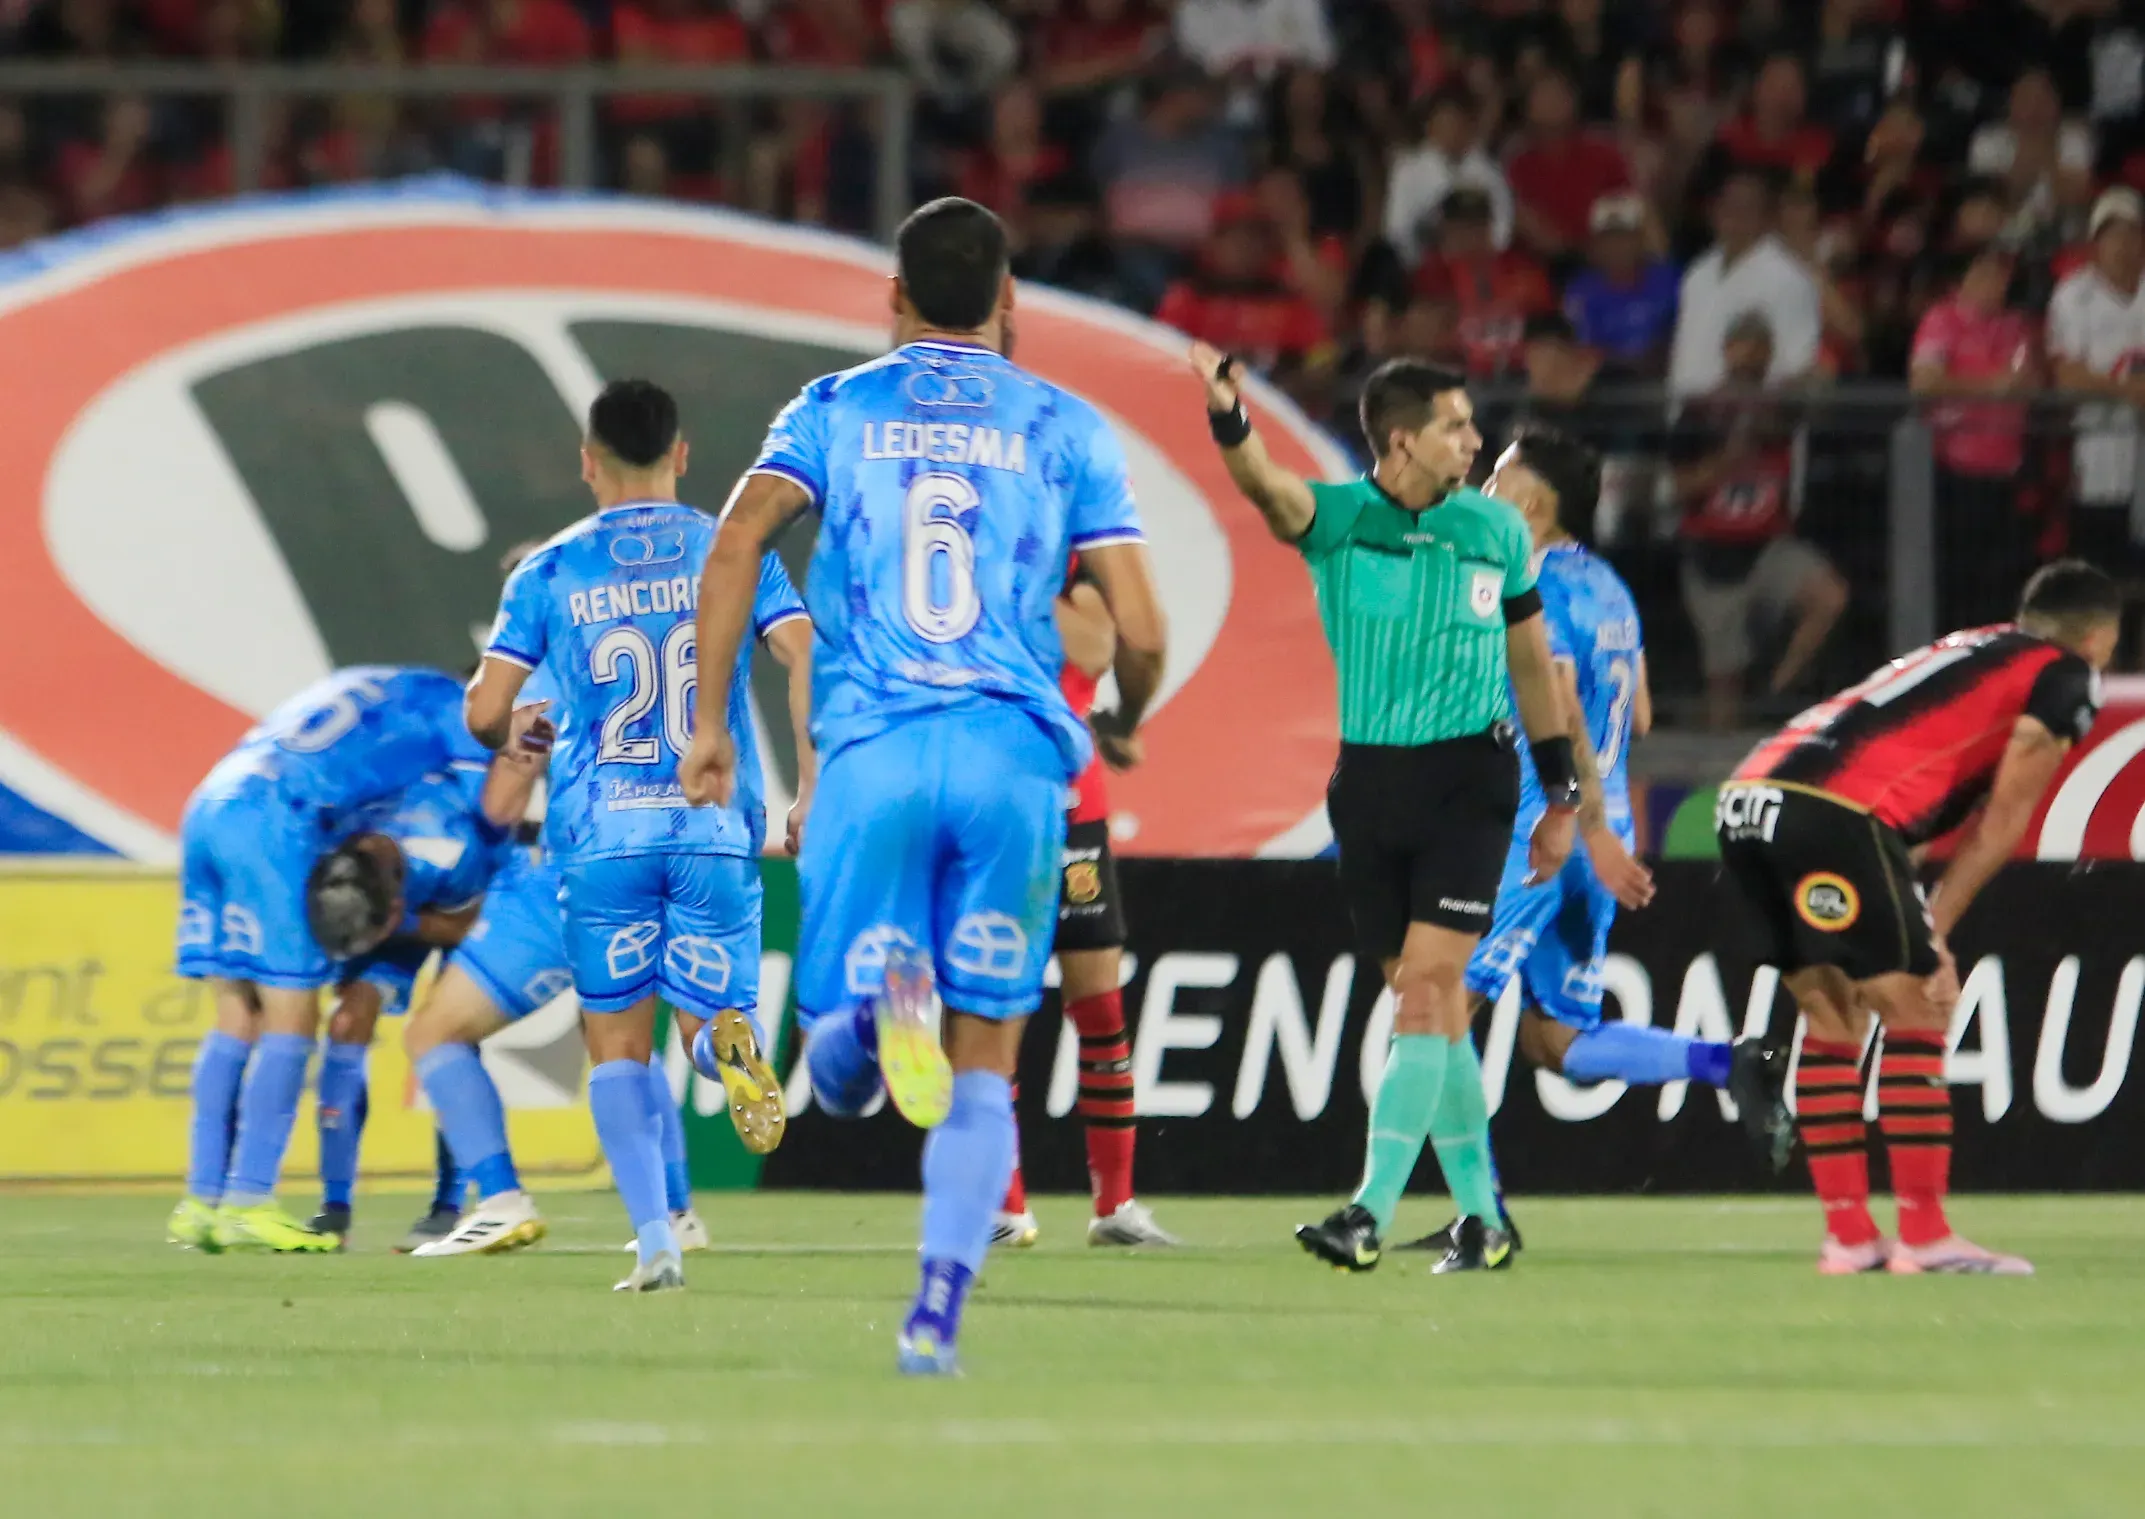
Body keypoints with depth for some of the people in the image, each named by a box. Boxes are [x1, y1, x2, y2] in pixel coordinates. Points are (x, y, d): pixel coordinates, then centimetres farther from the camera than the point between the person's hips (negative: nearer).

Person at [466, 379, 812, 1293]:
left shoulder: (549, 573, 4)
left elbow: (486, 711, 0)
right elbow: (806, 660, -9)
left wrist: (514, 742, 23)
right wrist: (813, 791, -5)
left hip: (601, 835, 0)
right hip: (718, 830, 0)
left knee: (618, 1046, 10)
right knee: (713, 1013, 12)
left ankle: (655, 1241, -4)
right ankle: (731, 1041, -27)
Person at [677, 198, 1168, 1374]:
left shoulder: (834, 409, 13)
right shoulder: (1064, 428, 12)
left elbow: (735, 547, -3)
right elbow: (1140, 631, 5)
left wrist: (710, 725, 1)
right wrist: (1124, 726, 26)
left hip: (872, 750, 0)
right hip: (1015, 753, 0)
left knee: (837, 1071, 4)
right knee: (983, 1067, 9)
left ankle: (879, 1006, -31)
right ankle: (938, 1311, -6)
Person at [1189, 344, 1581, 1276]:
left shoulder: (1495, 529, 2)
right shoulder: (1335, 518, -3)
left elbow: (1531, 660, 13)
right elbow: (1264, 484, -26)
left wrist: (1561, 795, 16)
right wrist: (1227, 417, -48)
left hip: (1468, 780, -1)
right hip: (1369, 782, 1)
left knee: (1428, 989, -13)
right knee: (1431, 1003, 7)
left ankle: (1372, 1214, -17)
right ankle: (1481, 1216, 19)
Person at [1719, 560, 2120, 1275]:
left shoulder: (1962, 653, 32)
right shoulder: (2066, 677, 10)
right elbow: (2002, 820, 4)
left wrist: (1919, 926, 15)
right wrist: (1936, 928, 7)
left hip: (1745, 800, 8)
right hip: (1834, 813, -8)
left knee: (1832, 1019, 15)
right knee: (1915, 1015, -1)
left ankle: (1847, 1235, 16)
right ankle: (1924, 1236, -3)